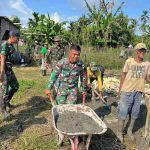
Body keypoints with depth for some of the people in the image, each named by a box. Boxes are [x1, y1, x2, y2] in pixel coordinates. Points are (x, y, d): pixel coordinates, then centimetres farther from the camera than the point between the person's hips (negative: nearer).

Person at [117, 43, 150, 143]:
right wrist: (120, 89, 0)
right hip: (127, 91, -4)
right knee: (123, 112, 5)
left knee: (135, 113, 16)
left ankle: (130, 131, 36)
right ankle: (120, 132, 23)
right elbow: (124, 75, -1)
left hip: (138, 92, 4)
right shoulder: (129, 61, -8)